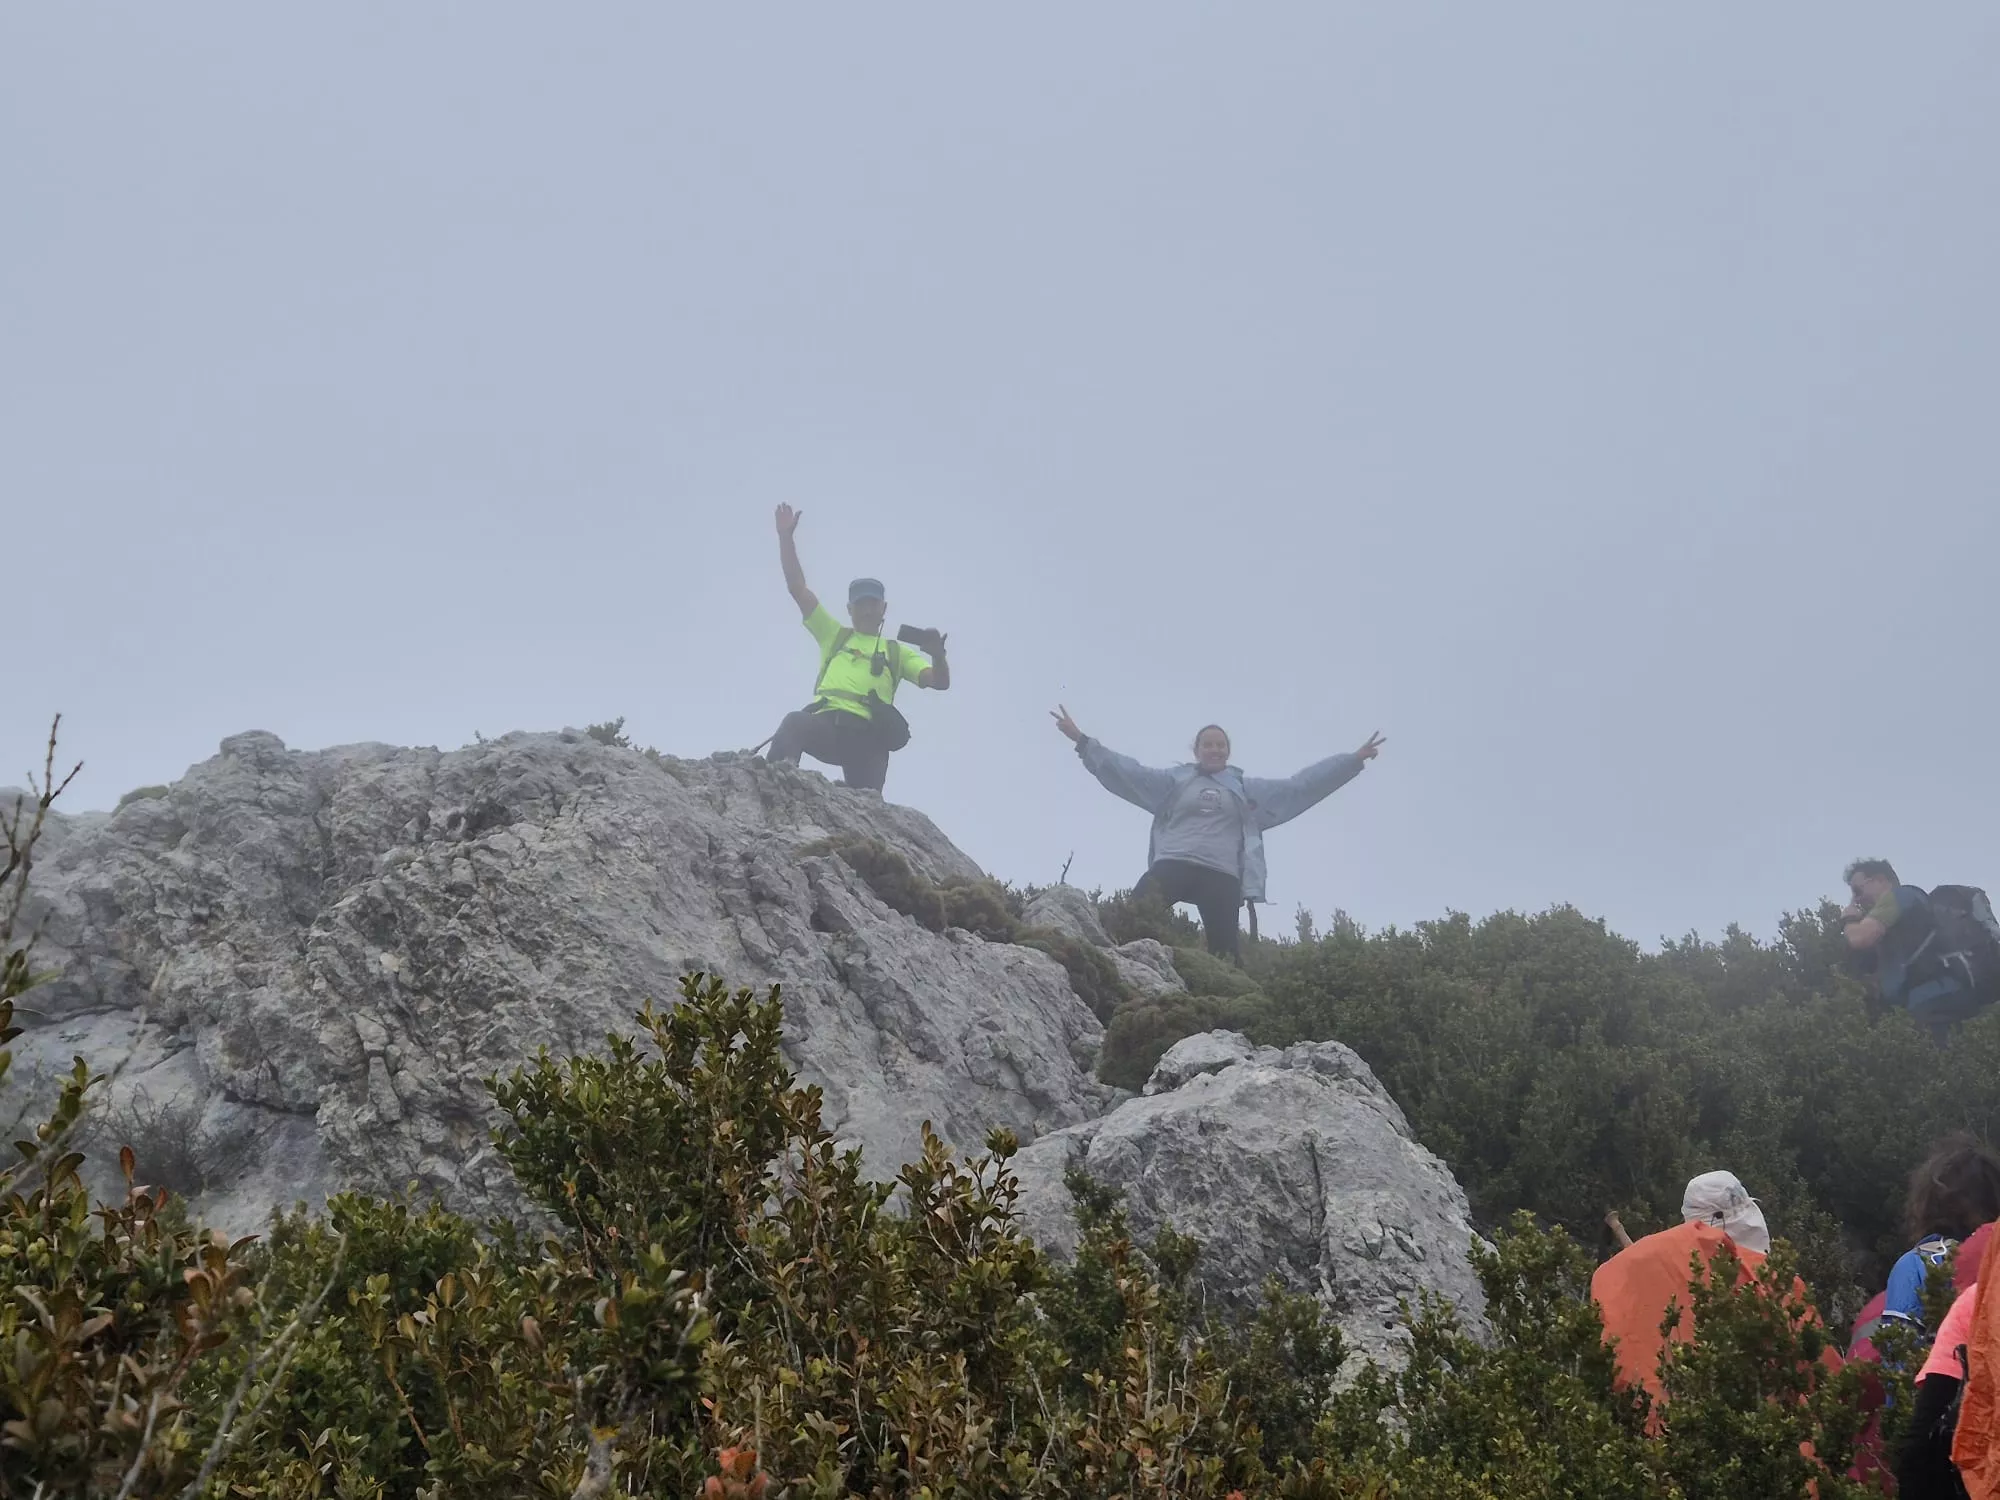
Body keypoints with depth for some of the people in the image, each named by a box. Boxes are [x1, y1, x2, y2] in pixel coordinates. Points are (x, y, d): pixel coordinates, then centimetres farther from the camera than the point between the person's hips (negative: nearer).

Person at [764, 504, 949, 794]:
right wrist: (786, 537, 19)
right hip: (827, 724, -1)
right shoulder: (834, 635, 31)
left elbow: (939, 682, 17)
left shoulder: (898, 652, 30)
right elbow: (797, 587, 26)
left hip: (869, 737, 1)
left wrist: (938, 655, -6)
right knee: (795, 723, -36)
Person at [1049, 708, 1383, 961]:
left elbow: (1299, 786, 19)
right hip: (1173, 865, -1)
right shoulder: (1174, 781, 18)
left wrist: (1353, 761, 16)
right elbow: (1127, 771, 13)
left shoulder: (1248, 790, 20)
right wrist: (1082, 742, 6)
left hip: (1222, 875, 1)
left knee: (1223, 949, -8)